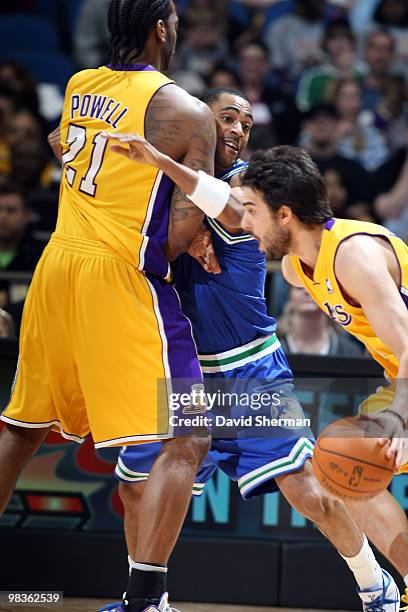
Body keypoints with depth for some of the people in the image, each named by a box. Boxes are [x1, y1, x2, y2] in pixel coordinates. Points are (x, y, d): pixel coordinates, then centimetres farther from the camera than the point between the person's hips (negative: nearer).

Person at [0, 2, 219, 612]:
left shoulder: (78, 87, 10)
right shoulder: (186, 112, -9)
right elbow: (184, 227, -13)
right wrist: (157, 258, 7)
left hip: (57, 265, 7)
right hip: (121, 277, -7)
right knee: (187, 440, -4)